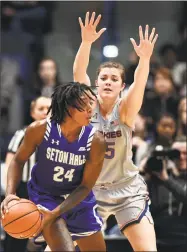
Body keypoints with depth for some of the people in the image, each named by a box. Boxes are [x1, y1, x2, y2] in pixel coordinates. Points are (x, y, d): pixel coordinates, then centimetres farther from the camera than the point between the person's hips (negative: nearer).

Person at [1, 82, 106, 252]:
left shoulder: (95, 141, -23)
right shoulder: (40, 130, -23)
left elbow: (86, 187, -17)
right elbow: (18, 161, -7)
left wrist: (55, 213, -27)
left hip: (78, 198, 3)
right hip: (45, 196, -3)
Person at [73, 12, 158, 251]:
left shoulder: (124, 110, -11)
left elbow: (139, 85, -30)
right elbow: (78, 74, -25)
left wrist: (144, 59, -50)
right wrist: (86, 42, -42)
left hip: (127, 190, -1)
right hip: (90, 189, 1)